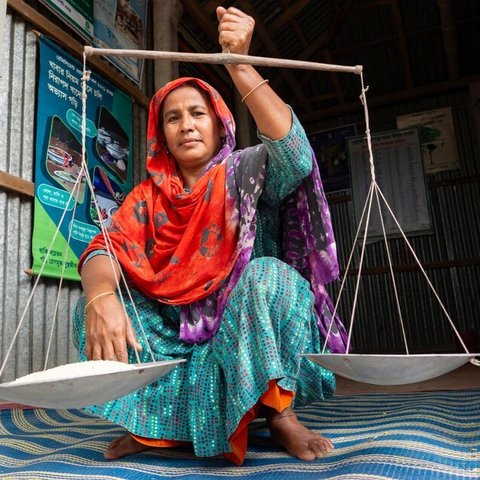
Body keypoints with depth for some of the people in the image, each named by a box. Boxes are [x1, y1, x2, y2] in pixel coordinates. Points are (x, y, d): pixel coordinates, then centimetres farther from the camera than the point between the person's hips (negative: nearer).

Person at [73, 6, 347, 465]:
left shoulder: (247, 171, -4)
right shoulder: (149, 195, 4)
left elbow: (296, 155, -26)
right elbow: (106, 248, -12)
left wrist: (239, 64, -32)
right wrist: (101, 297, -35)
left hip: (250, 327, -2)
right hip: (177, 332, 3)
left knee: (267, 276, -33)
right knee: (93, 305, -15)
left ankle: (280, 413, -14)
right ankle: (155, 423, -6)